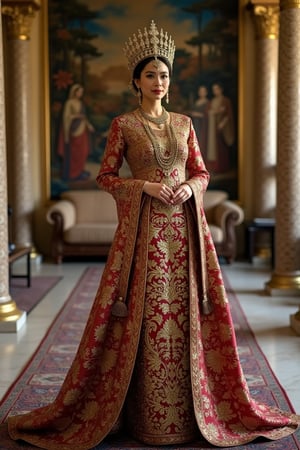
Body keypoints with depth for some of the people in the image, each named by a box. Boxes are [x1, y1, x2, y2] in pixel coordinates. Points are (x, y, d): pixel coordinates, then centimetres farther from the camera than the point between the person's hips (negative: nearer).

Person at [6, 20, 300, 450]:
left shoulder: (183, 123, 12)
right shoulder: (123, 124, 1)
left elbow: (202, 173, 13)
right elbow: (105, 177, 0)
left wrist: (189, 187, -8)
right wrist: (145, 186, -14)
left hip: (184, 227, 4)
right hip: (144, 228, -3)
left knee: (188, 313, 5)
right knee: (144, 316, -2)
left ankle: (193, 407, 19)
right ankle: (147, 415, 11)